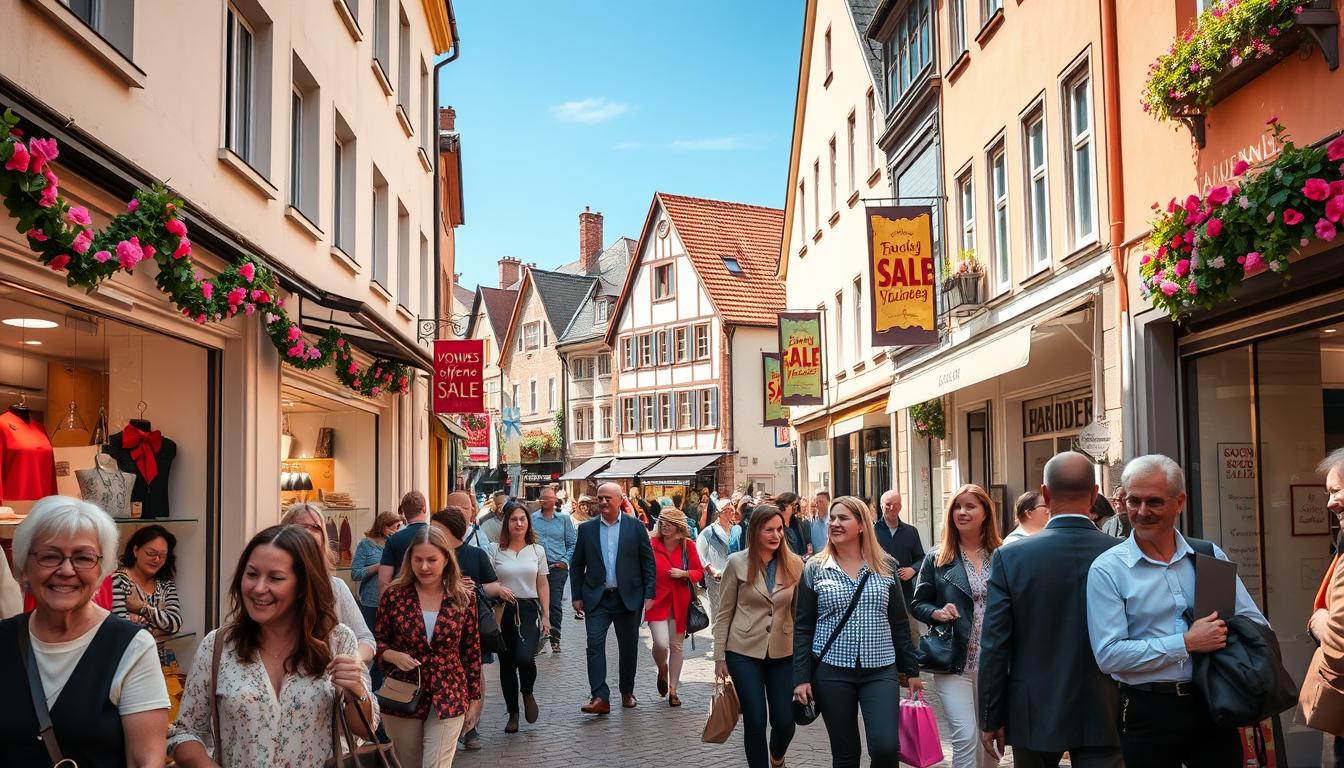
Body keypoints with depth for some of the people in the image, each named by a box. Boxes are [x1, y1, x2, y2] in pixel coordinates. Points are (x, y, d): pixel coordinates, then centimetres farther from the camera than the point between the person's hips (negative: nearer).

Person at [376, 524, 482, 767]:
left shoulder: (464, 598, -5)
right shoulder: (394, 595, -6)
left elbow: (472, 653, 2)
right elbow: (377, 641, 5)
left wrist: (474, 698, 4)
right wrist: (393, 655, -17)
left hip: (449, 698, -1)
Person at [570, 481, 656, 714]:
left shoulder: (636, 527, -1)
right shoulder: (587, 528, 4)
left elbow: (648, 562, 0)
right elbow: (576, 565, 9)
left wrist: (649, 595, -6)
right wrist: (577, 596, 3)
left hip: (628, 597, -1)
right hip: (597, 598, 1)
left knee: (628, 647, 10)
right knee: (595, 645, -11)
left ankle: (627, 692, 26)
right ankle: (600, 697, -12)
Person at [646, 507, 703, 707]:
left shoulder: (687, 545, -1)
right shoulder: (652, 545, -5)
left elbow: (699, 572, 5)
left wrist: (684, 574, -13)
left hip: (679, 603, 2)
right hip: (657, 602, -2)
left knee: (676, 645, 8)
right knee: (661, 643, -15)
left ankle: (673, 690, 23)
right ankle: (662, 669, 21)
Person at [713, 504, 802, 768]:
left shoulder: (795, 564, -1)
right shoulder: (737, 563, -6)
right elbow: (723, 613, -1)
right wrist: (719, 656, -2)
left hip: (783, 652, 2)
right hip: (744, 652, -2)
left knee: (784, 722, 3)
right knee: (755, 722, 0)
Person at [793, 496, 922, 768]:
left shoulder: (885, 566, 4)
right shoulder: (814, 568, 0)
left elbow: (899, 622, 9)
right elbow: (803, 628, 0)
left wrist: (911, 669, 9)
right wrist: (801, 677, -5)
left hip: (881, 670, 1)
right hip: (832, 671, 0)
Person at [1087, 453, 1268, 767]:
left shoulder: (1210, 556, 4)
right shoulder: (1107, 570, -8)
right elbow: (1109, 655, -14)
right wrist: (1187, 643, -16)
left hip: (1211, 707, 3)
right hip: (1146, 713, -3)